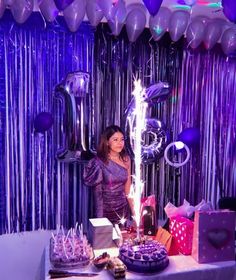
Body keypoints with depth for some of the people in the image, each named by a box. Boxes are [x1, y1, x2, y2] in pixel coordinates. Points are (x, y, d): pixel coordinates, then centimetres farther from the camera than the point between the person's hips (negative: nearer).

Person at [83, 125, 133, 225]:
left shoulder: (126, 159, -2)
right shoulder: (99, 162, -15)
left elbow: (128, 189, 5)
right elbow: (97, 192, -12)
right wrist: (99, 217, -12)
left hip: (123, 210, 4)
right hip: (106, 211, -4)